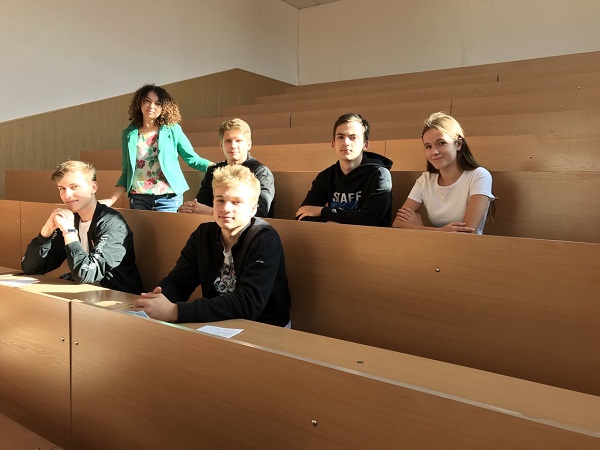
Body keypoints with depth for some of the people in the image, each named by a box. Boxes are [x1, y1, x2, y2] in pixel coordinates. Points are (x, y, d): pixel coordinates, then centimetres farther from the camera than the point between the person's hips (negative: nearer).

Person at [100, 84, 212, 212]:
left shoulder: (172, 130, 0)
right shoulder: (129, 134, 7)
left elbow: (192, 159, 0)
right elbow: (126, 172, 11)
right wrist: (111, 200, 2)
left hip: (168, 198, -2)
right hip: (138, 199, 3)